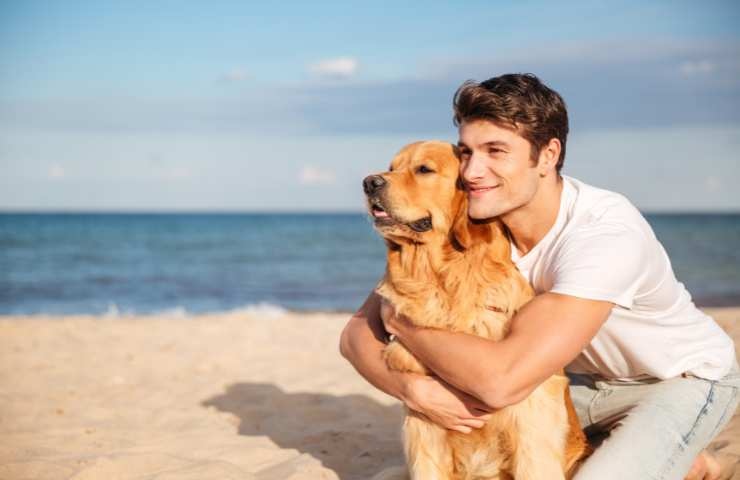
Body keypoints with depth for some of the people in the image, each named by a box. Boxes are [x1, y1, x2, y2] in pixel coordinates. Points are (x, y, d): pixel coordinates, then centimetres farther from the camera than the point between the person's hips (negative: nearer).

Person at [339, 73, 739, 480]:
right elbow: (357, 333, -15)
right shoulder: (466, 227, -17)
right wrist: (413, 388, -36)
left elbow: (503, 380, -44)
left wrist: (401, 319, -29)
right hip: (587, 378, 6)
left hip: (686, 378, -6)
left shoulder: (605, 232, -36)